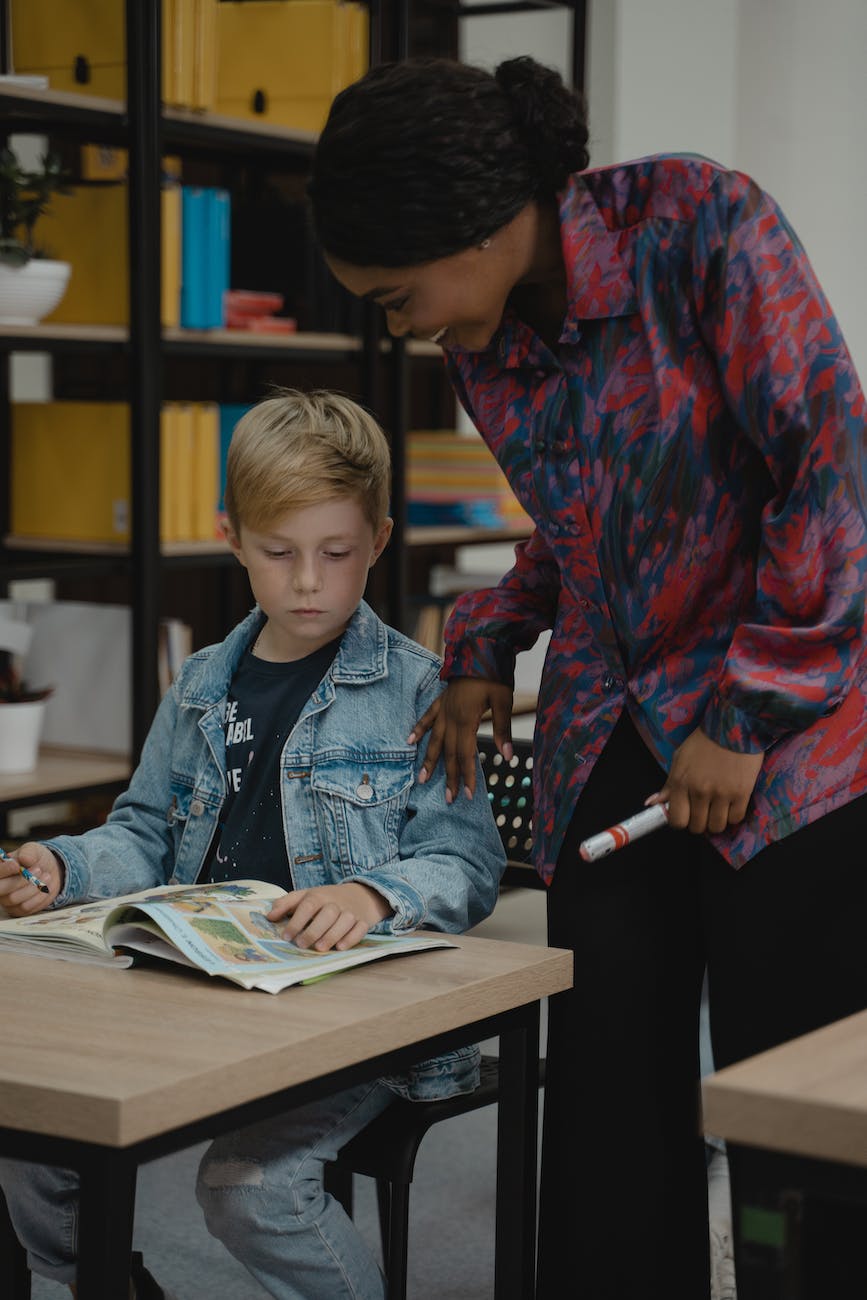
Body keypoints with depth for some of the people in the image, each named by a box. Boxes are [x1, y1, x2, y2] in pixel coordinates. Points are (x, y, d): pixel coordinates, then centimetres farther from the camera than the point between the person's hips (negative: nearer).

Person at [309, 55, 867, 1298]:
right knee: (608, 1103, 3)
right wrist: (488, 649, 8)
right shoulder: (482, 346, 6)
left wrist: (749, 716, -14)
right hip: (607, 748, 6)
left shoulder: (703, 224, -14)